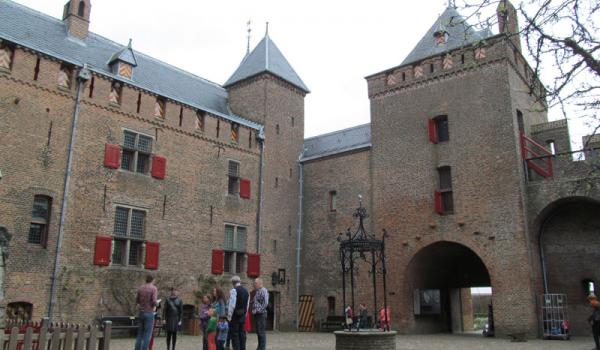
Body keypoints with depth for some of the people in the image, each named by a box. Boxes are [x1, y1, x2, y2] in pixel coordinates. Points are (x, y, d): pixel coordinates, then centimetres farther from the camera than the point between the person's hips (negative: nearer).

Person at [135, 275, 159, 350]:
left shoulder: (140, 288, 7)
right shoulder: (154, 288, -10)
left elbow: (137, 301, 15)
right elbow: (154, 303, -17)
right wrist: (157, 302, 6)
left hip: (141, 313, 6)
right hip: (149, 313, -6)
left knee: (140, 334, 11)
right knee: (147, 335, -2)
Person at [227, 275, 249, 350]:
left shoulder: (233, 290, -12)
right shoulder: (246, 291, 9)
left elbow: (232, 305, -16)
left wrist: (229, 316, -9)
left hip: (235, 315, -7)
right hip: (243, 315, 7)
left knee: (234, 334, -1)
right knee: (242, 333, 13)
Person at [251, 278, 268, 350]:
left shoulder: (263, 291, -12)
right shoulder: (257, 291, 17)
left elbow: (265, 303, -19)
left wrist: (258, 310, -18)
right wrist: (253, 310, 12)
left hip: (261, 314, -9)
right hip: (256, 314, 9)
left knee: (262, 331, -6)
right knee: (258, 331, 13)